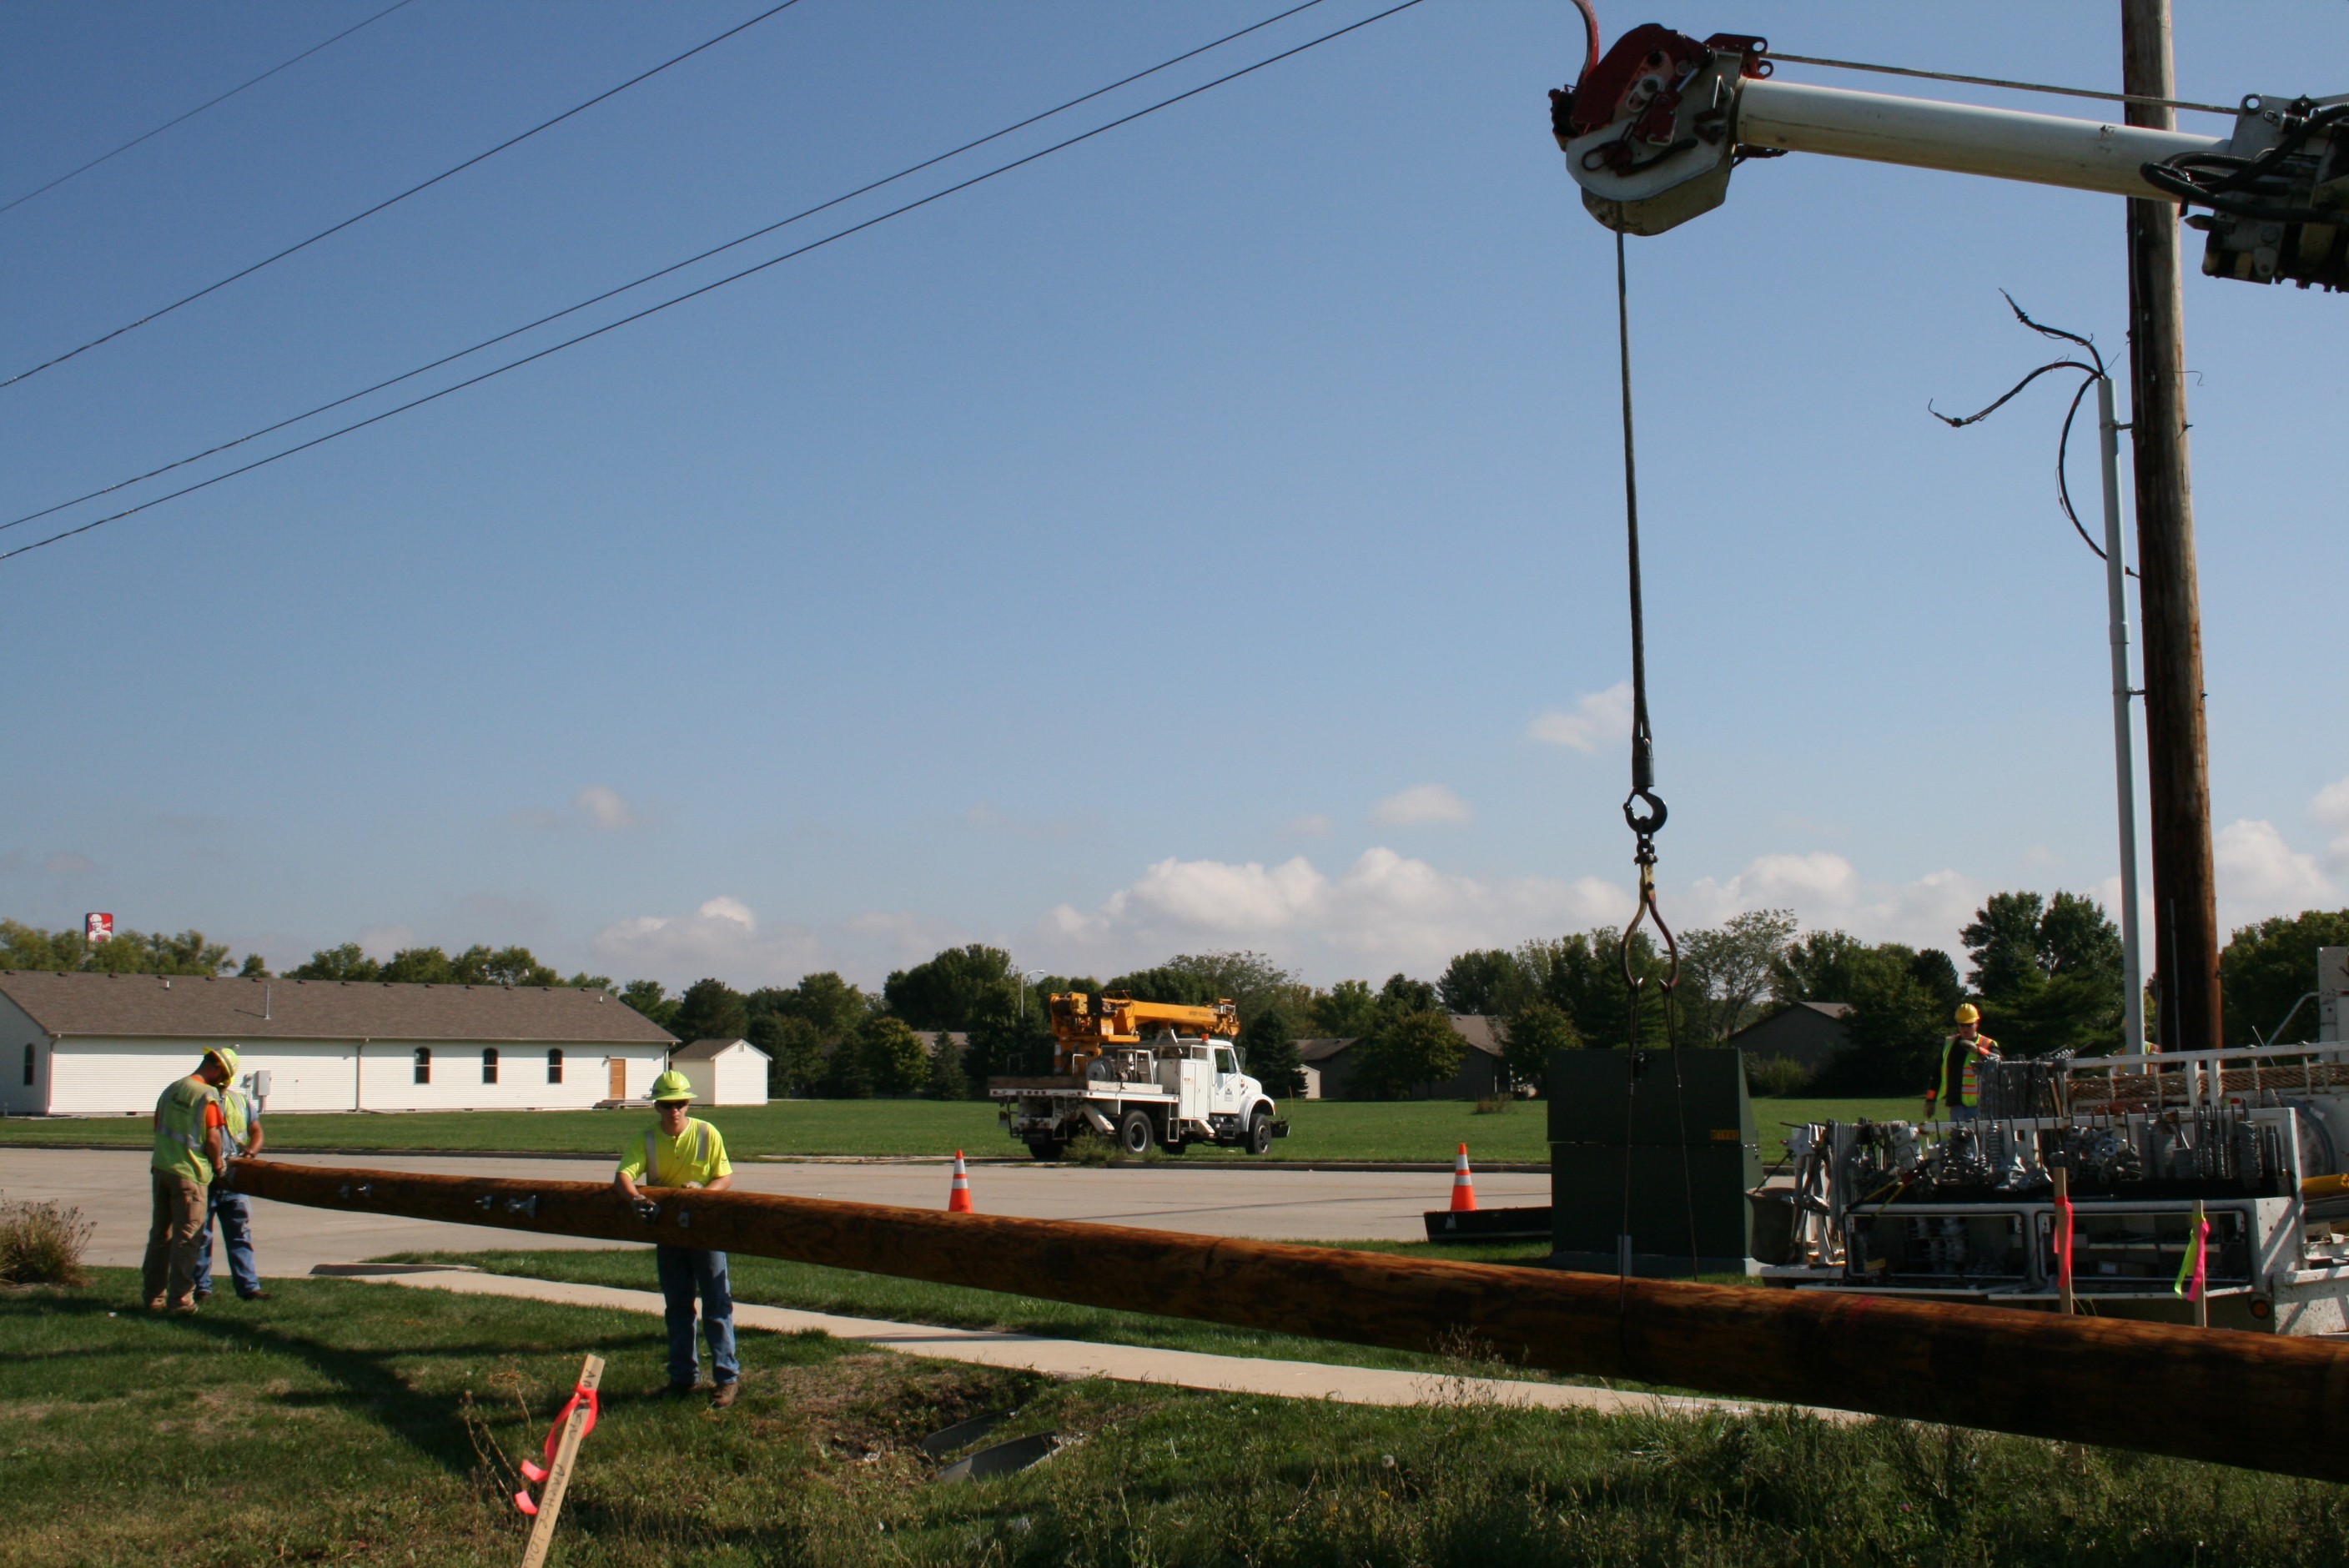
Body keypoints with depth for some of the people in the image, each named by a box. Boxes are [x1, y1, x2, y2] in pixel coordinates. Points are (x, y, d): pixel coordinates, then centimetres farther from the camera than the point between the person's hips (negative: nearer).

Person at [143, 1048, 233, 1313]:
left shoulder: (171, 1090, 10)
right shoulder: (207, 1095, -13)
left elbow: (159, 1129, 16)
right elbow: (212, 1138, -16)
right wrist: (217, 1164, 0)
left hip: (161, 1169, 7)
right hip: (189, 1173, -7)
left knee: (159, 1234, 13)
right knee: (185, 1237, -1)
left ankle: (154, 1296, 18)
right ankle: (180, 1299, 1)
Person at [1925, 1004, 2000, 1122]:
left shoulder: (1987, 1045, 2)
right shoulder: (1948, 1044, 15)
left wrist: (1977, 1050, -31)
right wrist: (1930, 1100, 16)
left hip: (1977, 1105, -4)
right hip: (1955, 1105, 4)